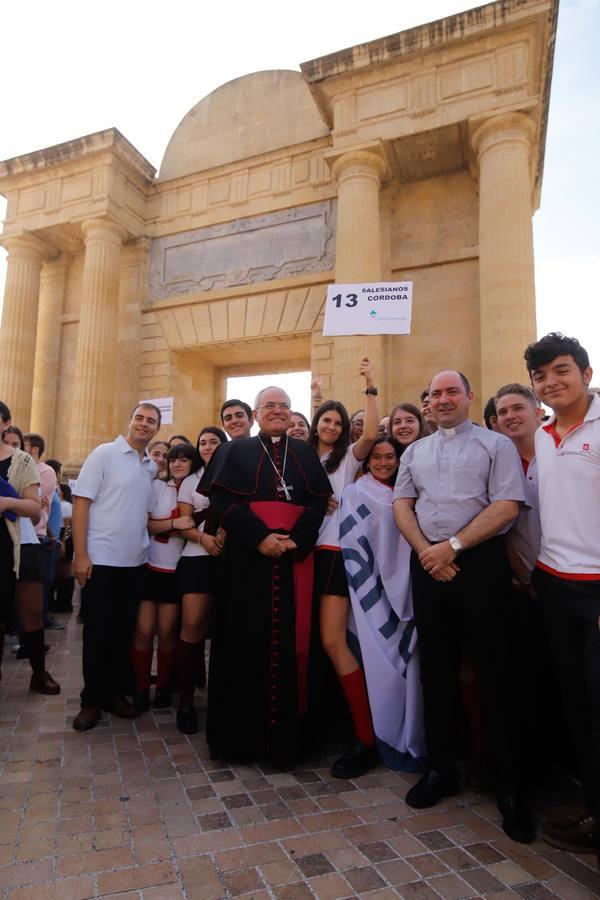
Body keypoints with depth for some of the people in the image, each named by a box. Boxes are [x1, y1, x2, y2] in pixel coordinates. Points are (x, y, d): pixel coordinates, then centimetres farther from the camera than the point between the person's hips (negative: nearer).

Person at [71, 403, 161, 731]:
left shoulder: (152, 467, 10)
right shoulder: (104, 453, -5)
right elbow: (81, 502, -9)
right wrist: (81, 554, -14)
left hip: (135, 561, 5)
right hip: (100, 559, -5)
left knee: (124, 630, 12)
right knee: (97, 632, 4)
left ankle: (116, 692, 26)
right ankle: (92, 699, 19)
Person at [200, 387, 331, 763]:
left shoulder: (306, 453, 15)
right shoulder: (235, 451, 9)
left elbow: (320, 502, 4)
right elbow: (221, 500, -4)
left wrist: (295, 540, -13)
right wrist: (259, 537, -16)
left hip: (295, 559, 2)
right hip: (247, 559, -1)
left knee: (290, 643, 4)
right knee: (246, 643, 3)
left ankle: (285, 733, 18)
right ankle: (240, 733, 18)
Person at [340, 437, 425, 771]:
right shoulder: (355, 493, 0)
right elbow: (353, 543, -6)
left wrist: (403, 592, 4)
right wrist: (372, 592, -12)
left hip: (403, 590, 4)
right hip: (371, 591, -4)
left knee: (407, 661, 2)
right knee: (384, 664, -6)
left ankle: (411, 738, 19)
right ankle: (390, 740, 10)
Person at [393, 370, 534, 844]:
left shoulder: (496, 445, 2)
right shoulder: (415, 452, 15)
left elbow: (507, 506, -9)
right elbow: (401, 504, 9)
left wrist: (452, 546, -15)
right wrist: (426, 551, -7)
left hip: (480, 561, -4)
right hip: (428, 564, 4)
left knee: (493, 671, 1)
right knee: (436, 667, 11)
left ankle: (511, 786, 17)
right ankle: (441, 768, 27)